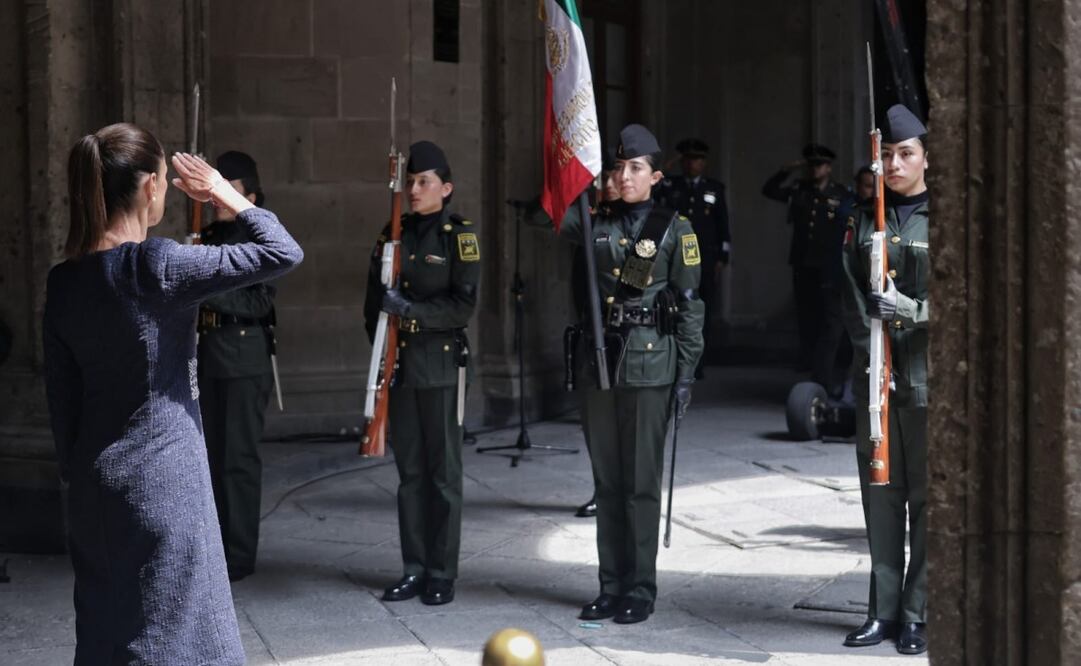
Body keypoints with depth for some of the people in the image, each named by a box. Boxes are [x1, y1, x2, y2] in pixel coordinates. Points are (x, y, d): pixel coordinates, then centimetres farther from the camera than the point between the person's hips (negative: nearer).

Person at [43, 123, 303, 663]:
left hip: (95, 484, 7)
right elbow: (283, 252, -15)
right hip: (163, 478, -7)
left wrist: (74, 471, 16)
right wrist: (224, 194, -2)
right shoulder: (159, 266, -17)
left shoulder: (63, 281, 2)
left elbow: (61, 393, 8)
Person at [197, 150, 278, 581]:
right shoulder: (210, 236, 15)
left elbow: (259, 303, -16)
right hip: (209, 360, 7)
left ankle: (239, 554, 2)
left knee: (238, 458, -4)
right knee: (210, 454, 12)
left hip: (245, 363, -7)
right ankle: (213, 546, 21)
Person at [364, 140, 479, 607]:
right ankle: (414, 569, 16)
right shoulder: (394, 234, 12)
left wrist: (411, 310, -20)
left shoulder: (459, 235, -4)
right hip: (399, 365, 5)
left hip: (440, 364, -5)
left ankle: (442, 575, 6)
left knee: (443, 472, 0)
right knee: (409, 471, 9)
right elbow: (375, 299, 16)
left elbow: (463, 306, -10)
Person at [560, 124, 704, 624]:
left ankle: (640, 590, 7)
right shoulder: (596, 224, 11)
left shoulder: (673, 228, 0)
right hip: (600, 359, 4)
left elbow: (690, 306, -2)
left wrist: (686, 374, -6)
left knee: (641, 480, -1)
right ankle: (611, 588, 16)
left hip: (649, 363, -4)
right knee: (606, 480, 8)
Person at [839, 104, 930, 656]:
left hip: (929, 380, -4)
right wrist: (871, 357, -3)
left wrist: (910, 310, -17)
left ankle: (919, 614, 5)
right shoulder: (865, 223, 11)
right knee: (880, 496, 7)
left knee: (928, 499, -2)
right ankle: (884, 610, 15)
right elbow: (854, 302, 8)